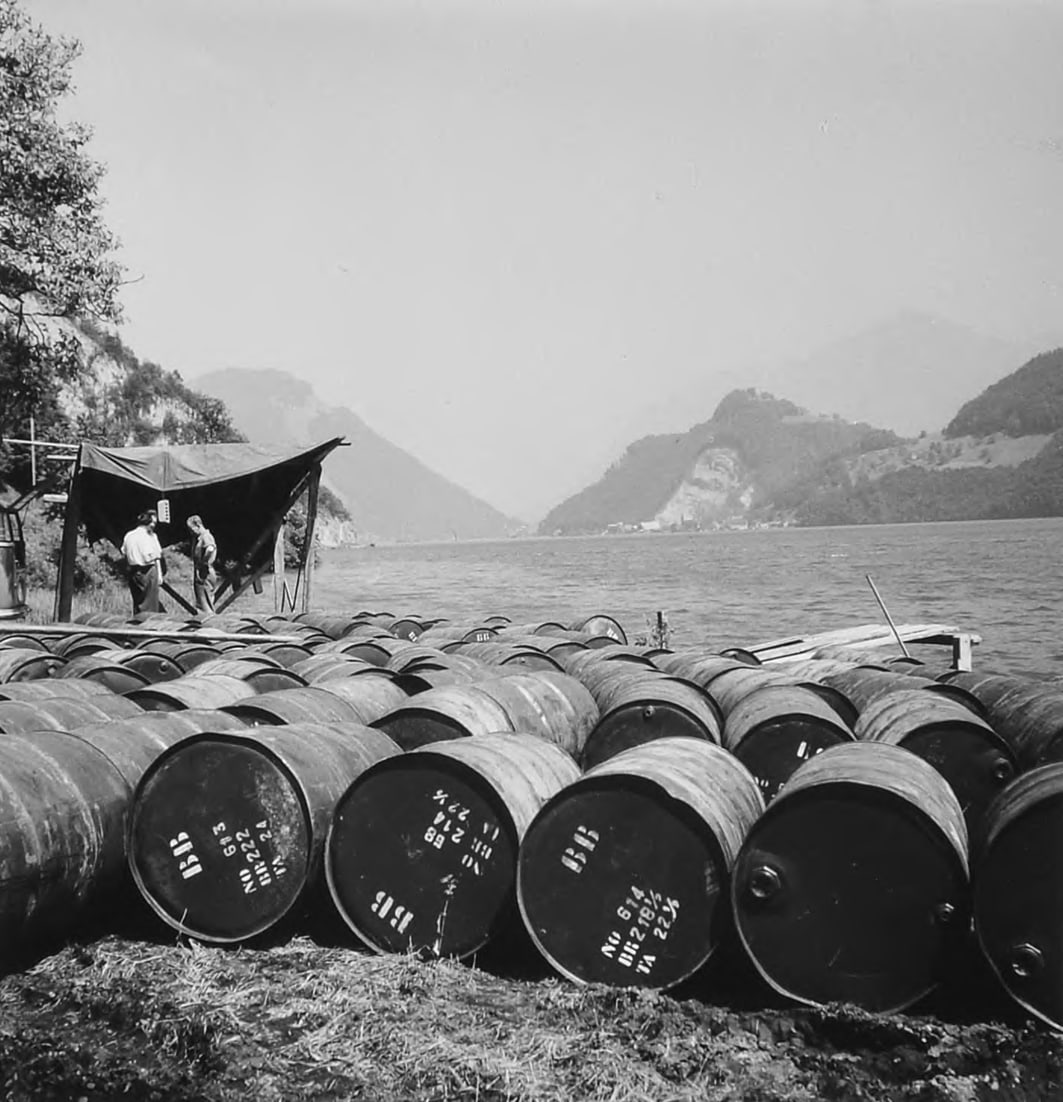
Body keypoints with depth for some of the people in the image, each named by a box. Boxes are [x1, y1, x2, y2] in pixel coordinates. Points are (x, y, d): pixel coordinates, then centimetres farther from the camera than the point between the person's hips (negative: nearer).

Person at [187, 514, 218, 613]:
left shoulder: (206, 536, -15)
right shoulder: (196, 538, 16)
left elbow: (211, 549, -35)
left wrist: (205, 562, -27)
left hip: (205, 576, -10)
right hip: (198, 575, 10)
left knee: (205, 606, -8)